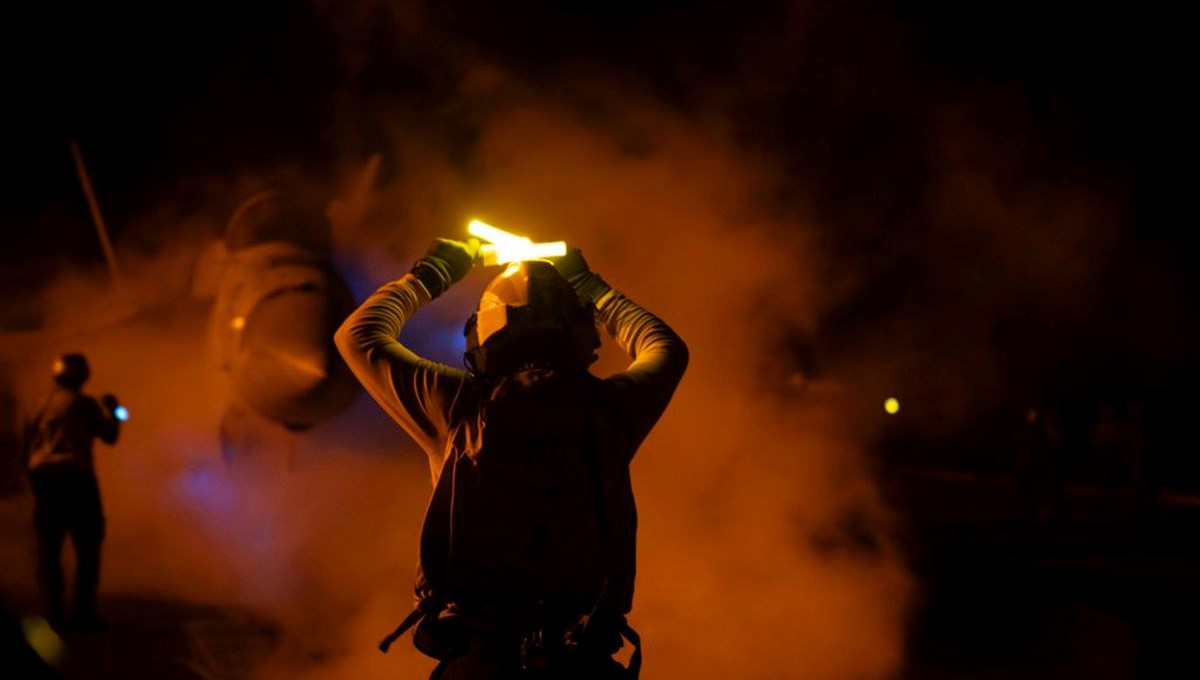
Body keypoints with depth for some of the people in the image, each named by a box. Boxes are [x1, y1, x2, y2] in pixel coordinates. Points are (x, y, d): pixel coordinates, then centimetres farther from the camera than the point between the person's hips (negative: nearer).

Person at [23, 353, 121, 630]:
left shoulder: (41, 404, 11)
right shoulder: (84, 404, -4)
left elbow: (27, 442, 10)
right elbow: (109, 435, 2)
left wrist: (33, 472, 18)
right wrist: (110, 410, 19)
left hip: (42, 476, 5)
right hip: (75, 476, -5)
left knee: (48, 549, 10)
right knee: (87, 547, 5)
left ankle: (53, 614, 8)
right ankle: (82, 612, 1)